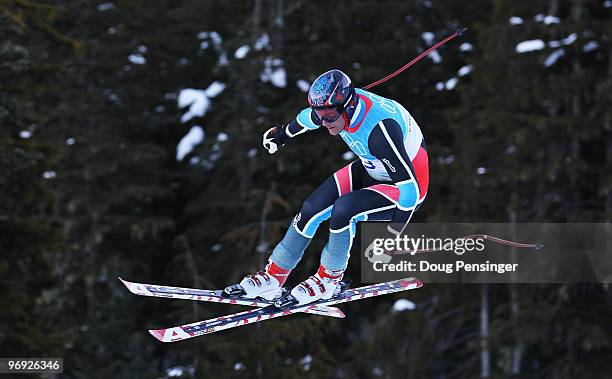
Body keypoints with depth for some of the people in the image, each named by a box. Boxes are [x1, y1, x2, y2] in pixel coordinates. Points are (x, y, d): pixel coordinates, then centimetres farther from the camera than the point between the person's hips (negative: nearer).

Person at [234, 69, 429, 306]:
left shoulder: (379, 128, -38)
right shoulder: (345, 103, -16)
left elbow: (410, 186, -34)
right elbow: (308, 118, 10)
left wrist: (392, 237, -32)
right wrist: (284, 133, 28)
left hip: (405, 185, -7)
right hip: (369, 171, 7)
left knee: (343, 209, -27)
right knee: (314, 207, -5)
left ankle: (330, 277, -4)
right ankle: (275, 275, 8)